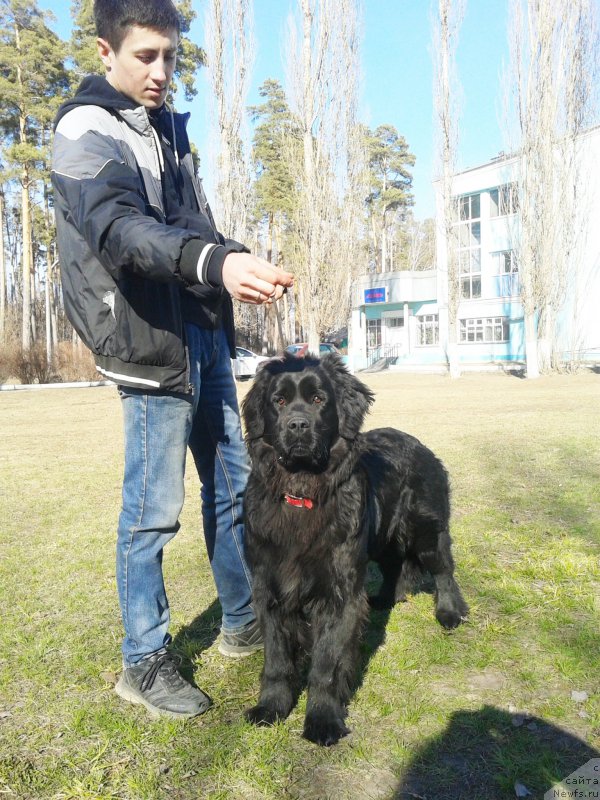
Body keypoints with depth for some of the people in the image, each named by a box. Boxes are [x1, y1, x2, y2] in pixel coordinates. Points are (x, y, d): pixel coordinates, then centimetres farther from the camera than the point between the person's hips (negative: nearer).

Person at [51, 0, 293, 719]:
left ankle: (242, 624, 32)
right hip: (151, 343, -9)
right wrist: (216, 261, -45)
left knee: (232, 483, 14)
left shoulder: (167, 125, 18)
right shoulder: (85, 133, -9)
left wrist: (235, 270, 15)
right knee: (153, 510, -3)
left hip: (206, 334, 9)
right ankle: (143, 664, 16)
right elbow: (120, 228, -29)